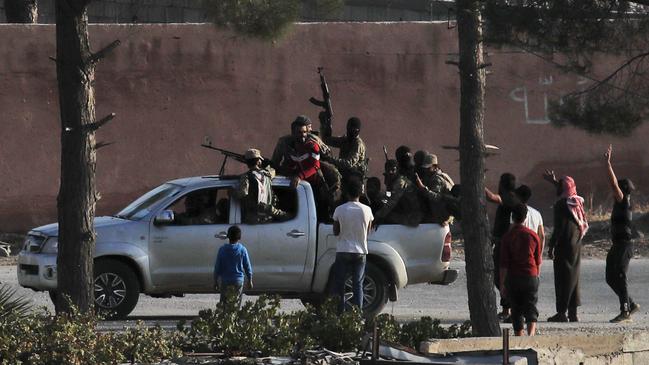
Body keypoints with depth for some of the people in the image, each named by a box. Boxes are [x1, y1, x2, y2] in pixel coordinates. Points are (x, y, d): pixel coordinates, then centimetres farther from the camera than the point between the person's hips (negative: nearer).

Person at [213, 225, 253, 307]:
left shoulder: (222, 249, -7)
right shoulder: (242, 250, -6)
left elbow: (217, 267, -2)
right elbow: (247, 266, 0)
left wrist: (215, 281, 8)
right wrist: (249, 280, 12)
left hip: (224, 281, 0)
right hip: (238, 281, 0)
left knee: (225, 304, 7)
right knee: (236, 304, 6)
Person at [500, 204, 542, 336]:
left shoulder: (507, 236, -5)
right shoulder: (533, 235, 1)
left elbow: (504, 264, -5)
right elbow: (538, 261, 8)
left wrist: (502, 285, -1)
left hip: (513, 278, -1)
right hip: (531, 276, 1)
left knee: (516, 311, 10)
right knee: (531, 310, 1)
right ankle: (531, 333, -23)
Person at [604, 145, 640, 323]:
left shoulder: (623, 201, -12)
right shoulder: (621, 202, 13)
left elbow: (613, 183, -17)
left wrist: (608, 163, -17)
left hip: (623, 246, -10)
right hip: (617, 246, 10)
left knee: (619, 277, -10)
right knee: (611, 278, 12)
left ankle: (625, 311, -9)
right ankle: (631, 304, 20)